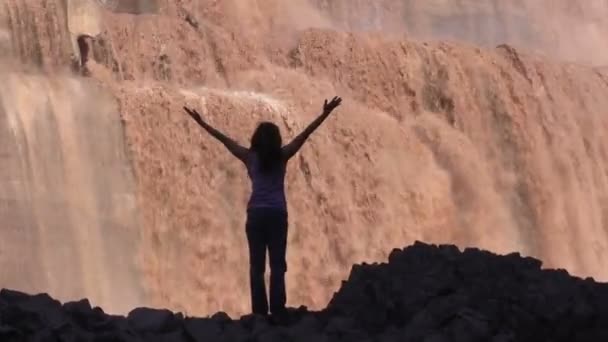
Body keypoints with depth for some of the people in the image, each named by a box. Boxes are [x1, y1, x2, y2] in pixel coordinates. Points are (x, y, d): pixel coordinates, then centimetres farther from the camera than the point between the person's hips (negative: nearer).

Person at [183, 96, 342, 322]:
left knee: (257, 266, 3)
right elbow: (304, 135, 1)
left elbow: (224, 139, 5)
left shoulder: (250, 157, 2)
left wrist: (202, 123, 11)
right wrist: (324, 115, 2)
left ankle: (260, 313, -3)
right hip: (277, 214, 0)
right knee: (277, 266, 1)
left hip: (256, 214, 0)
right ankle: (277, 313, -7)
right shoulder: (282, 157, 2)